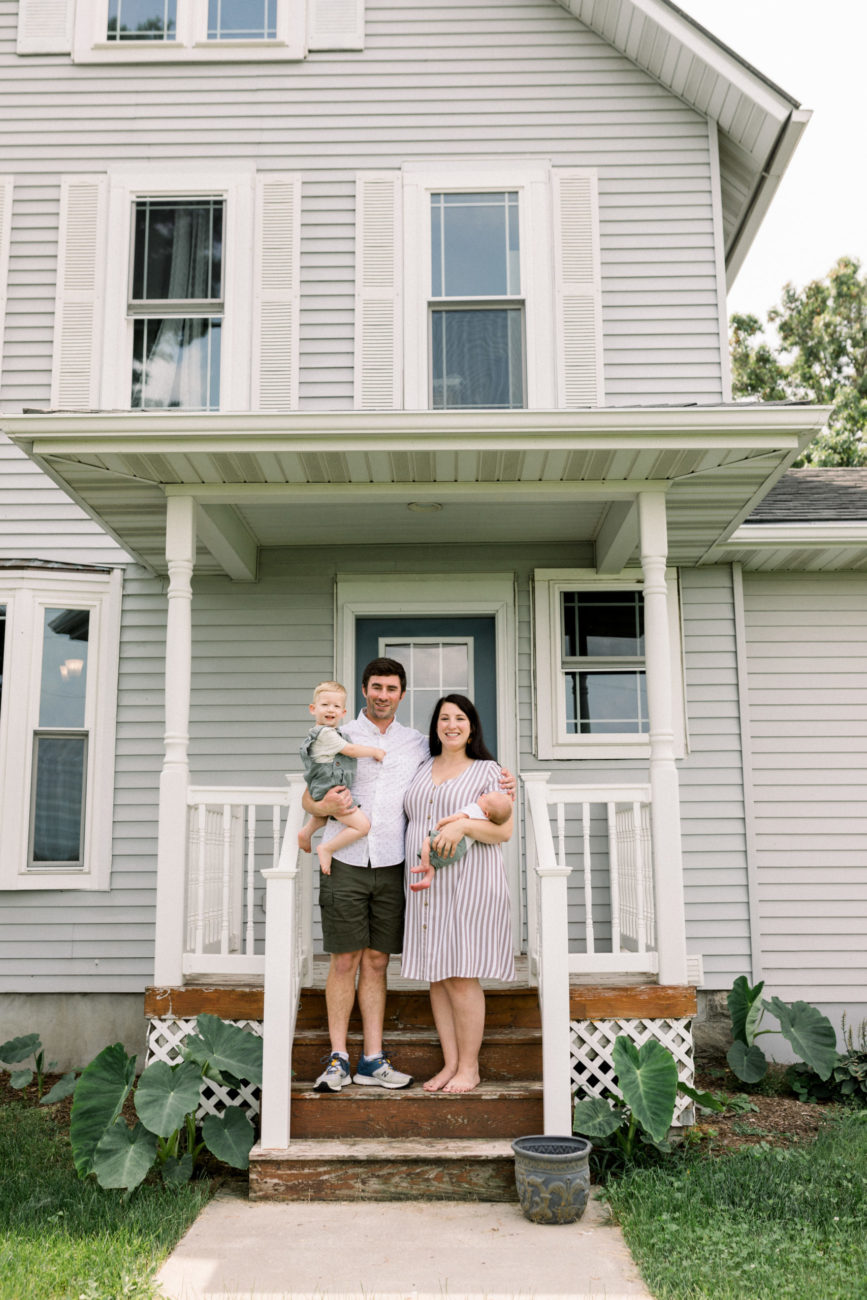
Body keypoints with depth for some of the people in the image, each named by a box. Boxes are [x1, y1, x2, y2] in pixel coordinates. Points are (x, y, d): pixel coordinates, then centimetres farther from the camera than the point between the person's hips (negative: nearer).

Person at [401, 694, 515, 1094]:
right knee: (437, 976, 6)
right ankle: (450, 1063, 16)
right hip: (426, 884, 5)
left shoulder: (488, 771, 2)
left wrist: (464, 824, -21)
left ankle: (469, 1067, 7)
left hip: (469, 881, -5)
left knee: (461, 977, -5)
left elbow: (504, 830, -5)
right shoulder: (421, 770, 15)